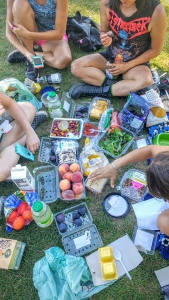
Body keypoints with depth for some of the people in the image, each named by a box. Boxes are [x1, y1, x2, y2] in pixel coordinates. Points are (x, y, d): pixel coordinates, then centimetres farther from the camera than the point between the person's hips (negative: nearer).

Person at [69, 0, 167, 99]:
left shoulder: (156, 11, -22)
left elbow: (155, 49, -11)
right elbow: (104, 31, 2)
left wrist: (127, 66, -14)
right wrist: (106, 38, -22)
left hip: (136, 62, -3)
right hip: (110, 56, 4)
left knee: (146, 81, -36)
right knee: (76, 67, -17)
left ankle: (97, 90, -22)